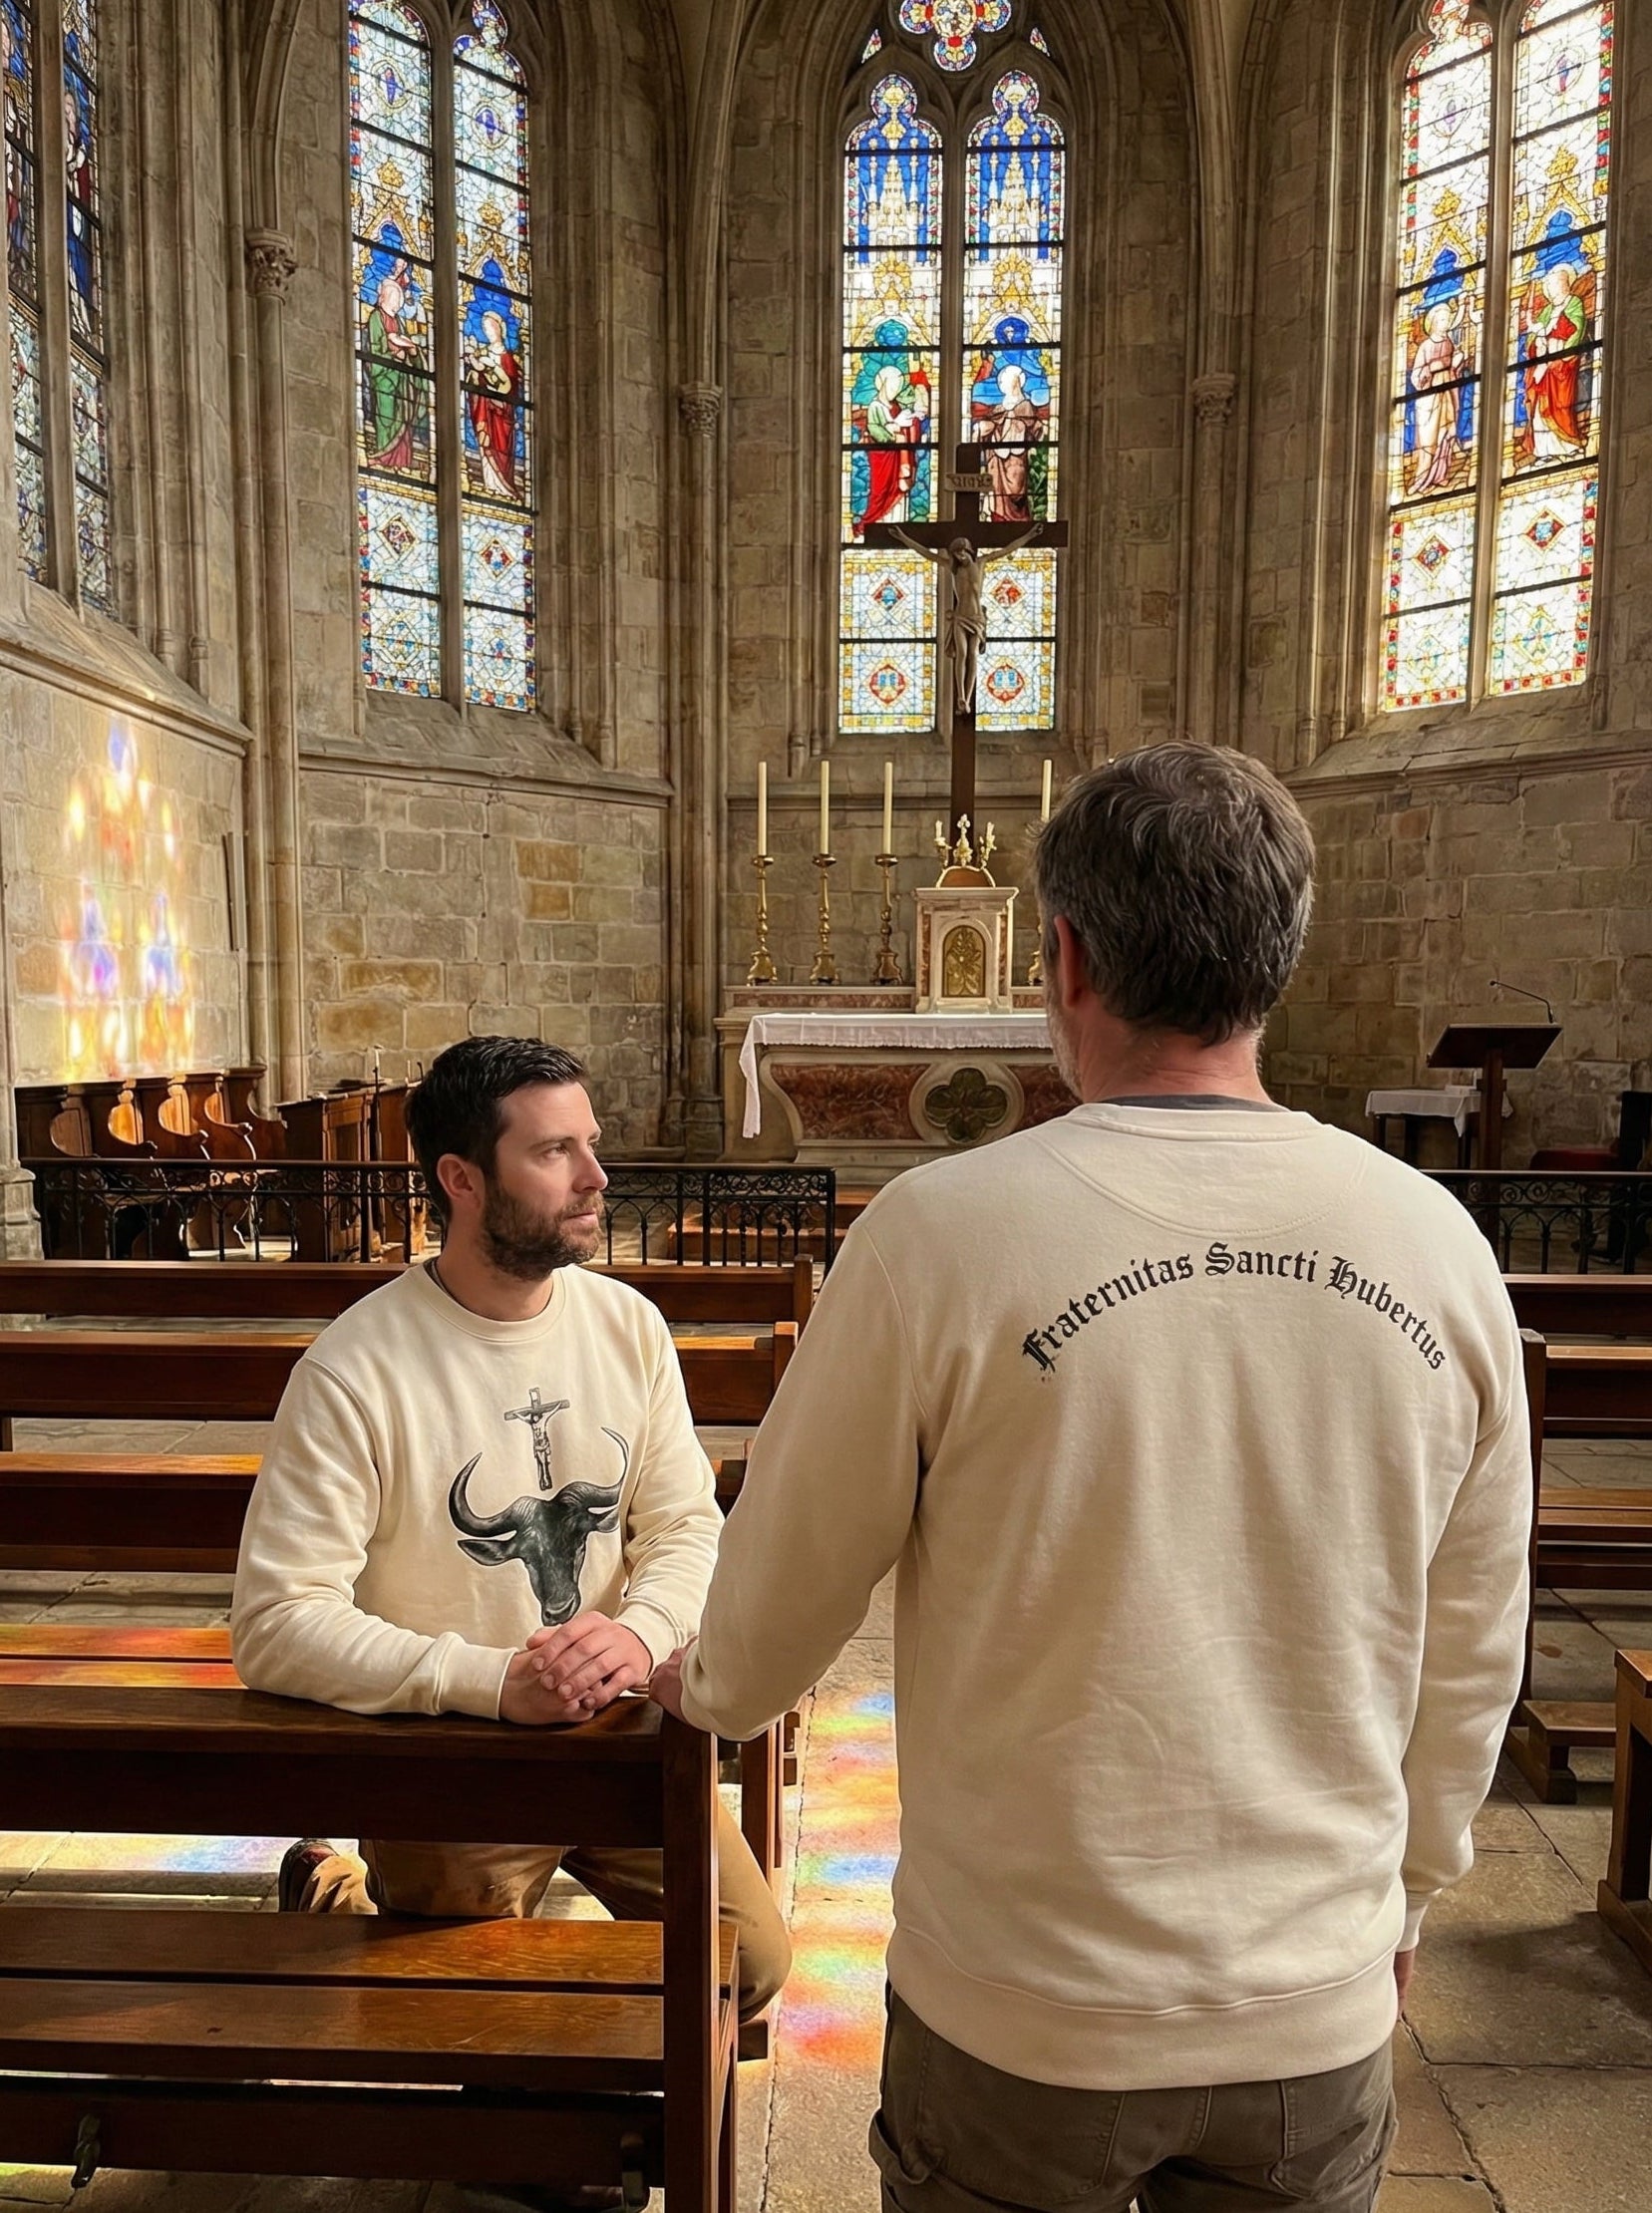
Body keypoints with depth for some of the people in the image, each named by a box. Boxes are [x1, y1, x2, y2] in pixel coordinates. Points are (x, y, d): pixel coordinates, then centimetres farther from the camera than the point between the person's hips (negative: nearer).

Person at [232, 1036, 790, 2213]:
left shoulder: (627, 1323, -5)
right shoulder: (356, 1368, -21)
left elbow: (690, 1526, -1)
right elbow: (278, 1624, -22)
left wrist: (639, 1631, -22)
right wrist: (492, 1678, -29)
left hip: (617, 1730, 5)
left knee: (752, 1960, 6)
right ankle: (344, 1893, 34)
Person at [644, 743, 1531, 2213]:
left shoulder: (945, 1231, -22)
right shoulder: (1439, 1245, -10)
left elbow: (791, 1580, -9)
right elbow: (1472, 1650, 1)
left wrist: (707, 1689, 13)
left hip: (1027, 2006, -2)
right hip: (1324, 2005, 3)